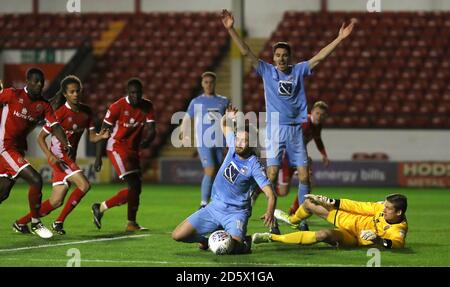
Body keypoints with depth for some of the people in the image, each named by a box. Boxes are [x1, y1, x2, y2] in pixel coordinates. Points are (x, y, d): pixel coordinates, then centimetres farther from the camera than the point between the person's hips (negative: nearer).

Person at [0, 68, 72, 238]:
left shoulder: (43, 106, 5)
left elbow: (55, 126, -4)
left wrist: (66, 144, -20)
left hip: (18, 149, 7)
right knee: (35, 180, -16)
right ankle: (35, 223, -4)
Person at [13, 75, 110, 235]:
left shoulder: (86, 112, 5)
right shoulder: (60, 113, -15)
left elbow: (92, 137, 7)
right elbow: (40, 138, -11)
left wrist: (102, 136, -16)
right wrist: (50, 155, -24)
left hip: (70, 158, 7)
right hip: (59, 156, -7)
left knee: (56, 202, 6)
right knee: (84, 185, -22)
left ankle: (21, 223, 18)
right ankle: (59, 222, -10)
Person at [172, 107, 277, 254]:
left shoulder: (254, 165, -18)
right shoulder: (234, 146, -2)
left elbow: (270, 194, -24)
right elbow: (224, 124, 18)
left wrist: (270, 212, -44)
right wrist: (228, 117, -5)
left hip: (236, 213, -5)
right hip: (214, 207, 5)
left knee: (233, 247, -31)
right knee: (177, 235, -4)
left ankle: (245, 243, 7)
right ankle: (206, 240, 27)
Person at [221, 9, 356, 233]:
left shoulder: (299, 70, 10)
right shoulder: (267, 71, 5)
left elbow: (320, 56, 8)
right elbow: (246, 52, -2)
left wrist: (340, 38, 3)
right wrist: (231, 29, -11)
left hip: (296, 129, 2)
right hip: (275, 129, -2)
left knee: (304, 175, -1)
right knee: (272, 173, -9)